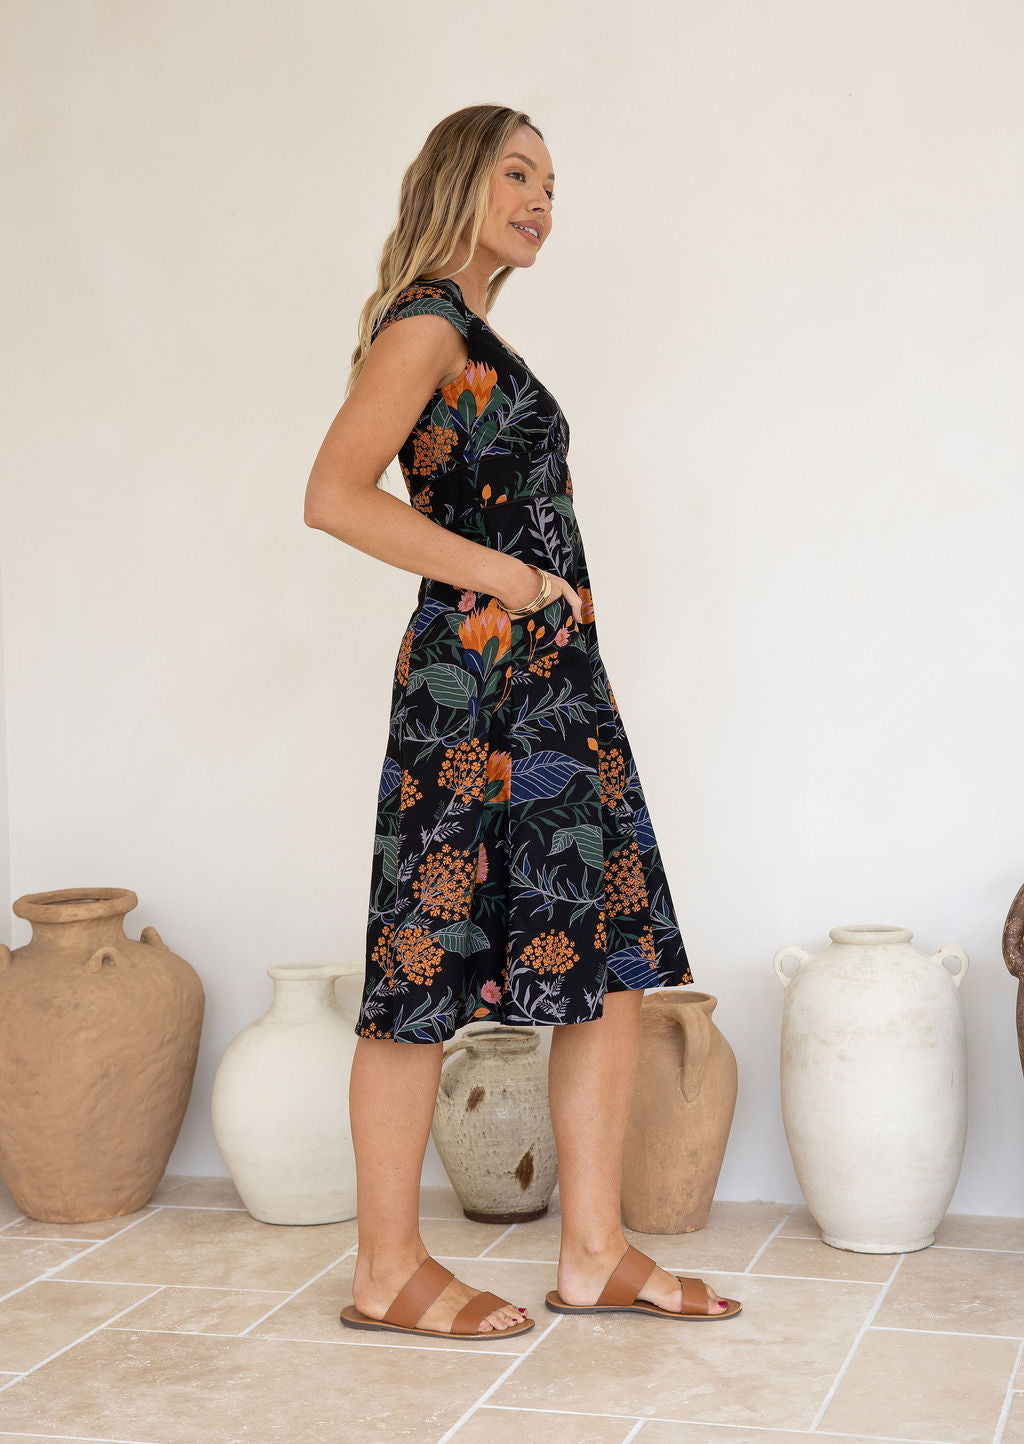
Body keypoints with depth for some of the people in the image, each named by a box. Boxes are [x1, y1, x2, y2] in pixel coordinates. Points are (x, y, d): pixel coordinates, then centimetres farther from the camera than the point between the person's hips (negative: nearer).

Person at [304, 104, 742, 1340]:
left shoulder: (474, 338, 20)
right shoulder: (425, 324, -7)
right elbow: (335, 496, -19)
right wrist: (509, 579, -15)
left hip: (554, 681, 10)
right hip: (473, 682, -9)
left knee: (613, 959, 7)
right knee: (427, 977, -2)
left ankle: (595, 1253, 15)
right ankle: (387, 1272, 9)